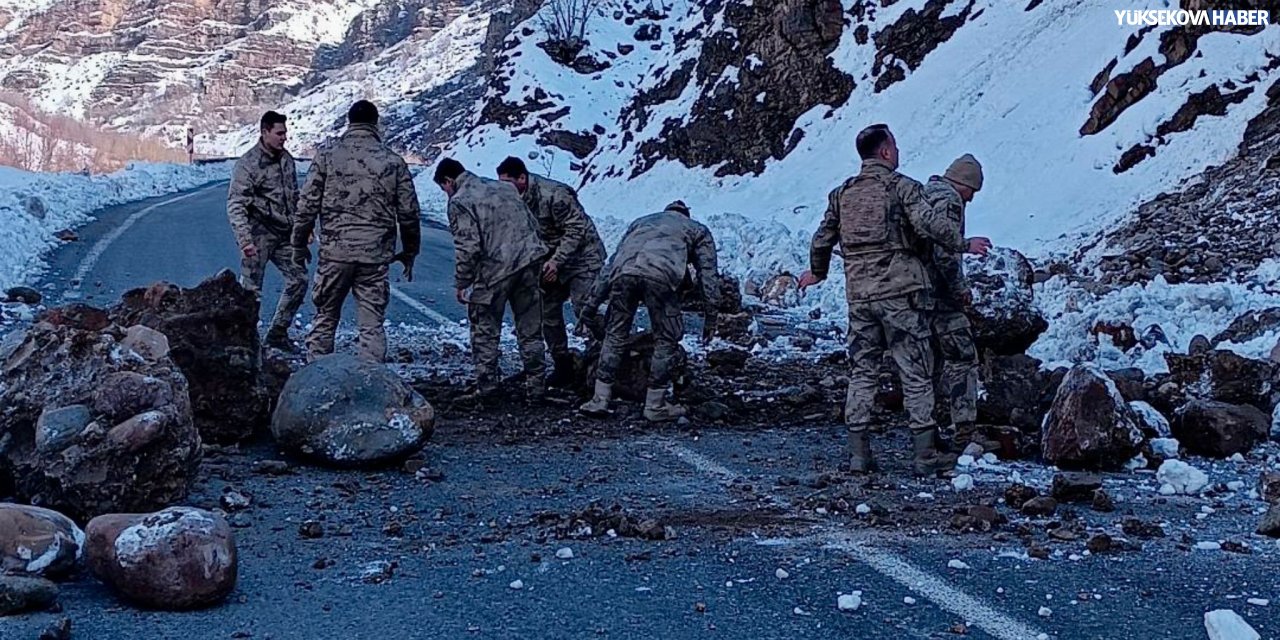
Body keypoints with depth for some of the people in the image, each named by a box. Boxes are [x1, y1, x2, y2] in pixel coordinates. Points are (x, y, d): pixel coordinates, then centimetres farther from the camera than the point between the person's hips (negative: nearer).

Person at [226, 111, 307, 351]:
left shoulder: (286, 159, 10)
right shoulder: (248, 164, -13)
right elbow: (235, 205, -19)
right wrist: (245, 239, -29)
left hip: (284, 234, 7)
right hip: (259, 234, -7)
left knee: (299, 279, 7)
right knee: (251, 290, -4)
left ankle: (277, 333, 19)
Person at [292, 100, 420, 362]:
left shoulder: (328, 156, 0)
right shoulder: (393, 161, 2)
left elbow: (307, 206, 0)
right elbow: (408, 213, 6)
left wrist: (300, 245, 12)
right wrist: (409, 252, 18)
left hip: (335, 252, 0)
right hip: (376, 255, 0)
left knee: (325, 318, 13)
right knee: (372, 325, 4)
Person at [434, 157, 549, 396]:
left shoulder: (459, 202, -5)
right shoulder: (504, 187, 17)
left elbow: (467, 247, -13)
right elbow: (533, 224, 17)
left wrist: (461, 284, -4)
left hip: (495, 270, -6)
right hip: (530, 263, 6)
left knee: (485, 331, 11)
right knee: (530, 329, 14)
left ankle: (486, 386, 14)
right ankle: (536, 384, 19)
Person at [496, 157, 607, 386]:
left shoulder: (553, 194, -26)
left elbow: (576, 229, -25)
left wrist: (557, 261, -29)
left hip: (582, 258, -8)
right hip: (553, 260, 8)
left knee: (585, 310, -16)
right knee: (547, 310, 6)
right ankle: (563, 365, 16)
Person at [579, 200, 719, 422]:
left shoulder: (641, 222, 42)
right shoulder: (697, 229, 34)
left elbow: (610, 264, 35)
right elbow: (708, 275, 24)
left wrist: (592, 304, 34)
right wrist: (711, 318, 25)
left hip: (624, 272, 3)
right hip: (660, 274, -3)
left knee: (615, 335, 18)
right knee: (667, 339, 13)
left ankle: (600, 400, 18)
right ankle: (655, 405, 16)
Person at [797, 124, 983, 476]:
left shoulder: (842, 193, 12)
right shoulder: (901, 186, -5)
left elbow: (822, 240, 19)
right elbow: (930, 223, -19)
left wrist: (817, 272, 36)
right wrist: (962, 243, -4)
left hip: (858, 295, 5)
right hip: (900, 292, -5)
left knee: (862, 371, 11)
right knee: (916, 371, 1)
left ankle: (858, 453, 10)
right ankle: (925, 454, 1)